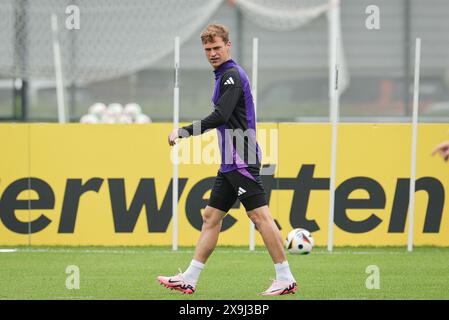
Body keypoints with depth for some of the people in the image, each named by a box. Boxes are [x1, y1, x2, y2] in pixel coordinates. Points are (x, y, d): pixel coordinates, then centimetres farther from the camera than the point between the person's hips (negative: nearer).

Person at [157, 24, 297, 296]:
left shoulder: (232, 75, -11)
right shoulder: (226, 75, 19)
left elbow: (220, 116, -21)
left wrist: (183, 132, -17)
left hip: (242, 161, -10)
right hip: (231, 163, 10)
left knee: (260, 215, -11)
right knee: (211, 217, 9)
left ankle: (286, 279, -10)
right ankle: (189, 280, 11)